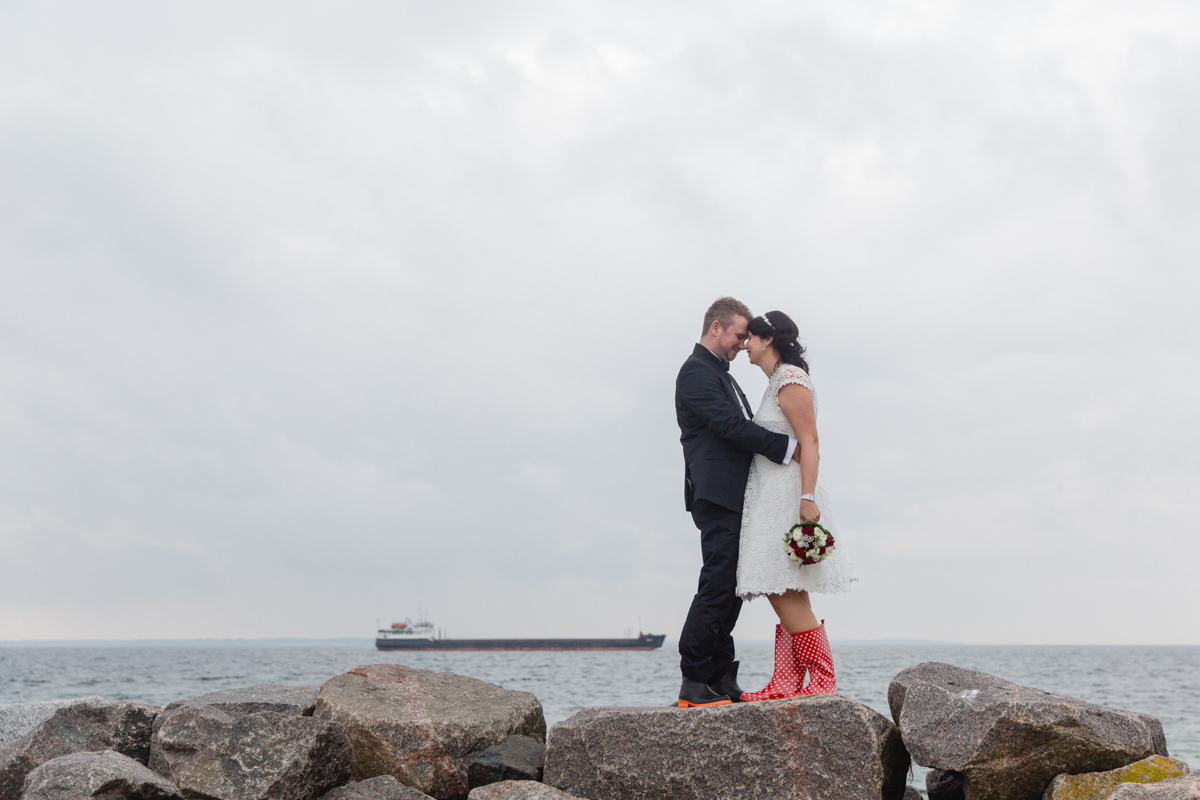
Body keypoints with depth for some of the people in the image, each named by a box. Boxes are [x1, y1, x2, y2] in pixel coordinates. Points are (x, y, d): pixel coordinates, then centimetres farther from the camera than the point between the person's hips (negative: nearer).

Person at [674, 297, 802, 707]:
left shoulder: (721, 376, 26)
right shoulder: (697, 372, -6)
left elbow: (743, 428, 21)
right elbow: (730, 426, -17)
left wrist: (793, 446, 7)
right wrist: (787, 446, -18)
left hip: (734, 499, 10)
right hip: (716, 496, -10)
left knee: (729, 588, 8)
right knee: (717, 585, -13)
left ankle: (721, 681, 11)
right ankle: (693, 685, -11)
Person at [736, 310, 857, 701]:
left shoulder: (790, 379, -11)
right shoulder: (777, 381, 19)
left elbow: (809, 442, -18)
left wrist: (807, 498, -25)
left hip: (789, 496, -10)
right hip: (772, 499, 10)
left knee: (787, 596, -11)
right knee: (782, 596, 7)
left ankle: (823, 680, -7)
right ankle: (785, 684, 7)